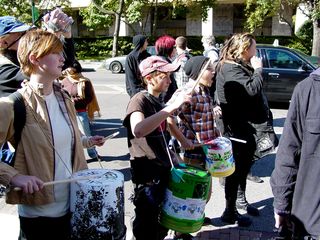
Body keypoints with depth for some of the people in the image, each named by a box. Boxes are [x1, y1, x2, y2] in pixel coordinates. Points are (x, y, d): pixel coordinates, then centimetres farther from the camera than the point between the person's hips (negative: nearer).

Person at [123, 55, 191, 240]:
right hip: (146, 173, -8)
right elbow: (138, 130, -38)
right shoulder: (139, 100, -16)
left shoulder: (159, 102, 10)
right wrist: (172, 107, -39)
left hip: (164, 169, 8)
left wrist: (173, 158, 13)